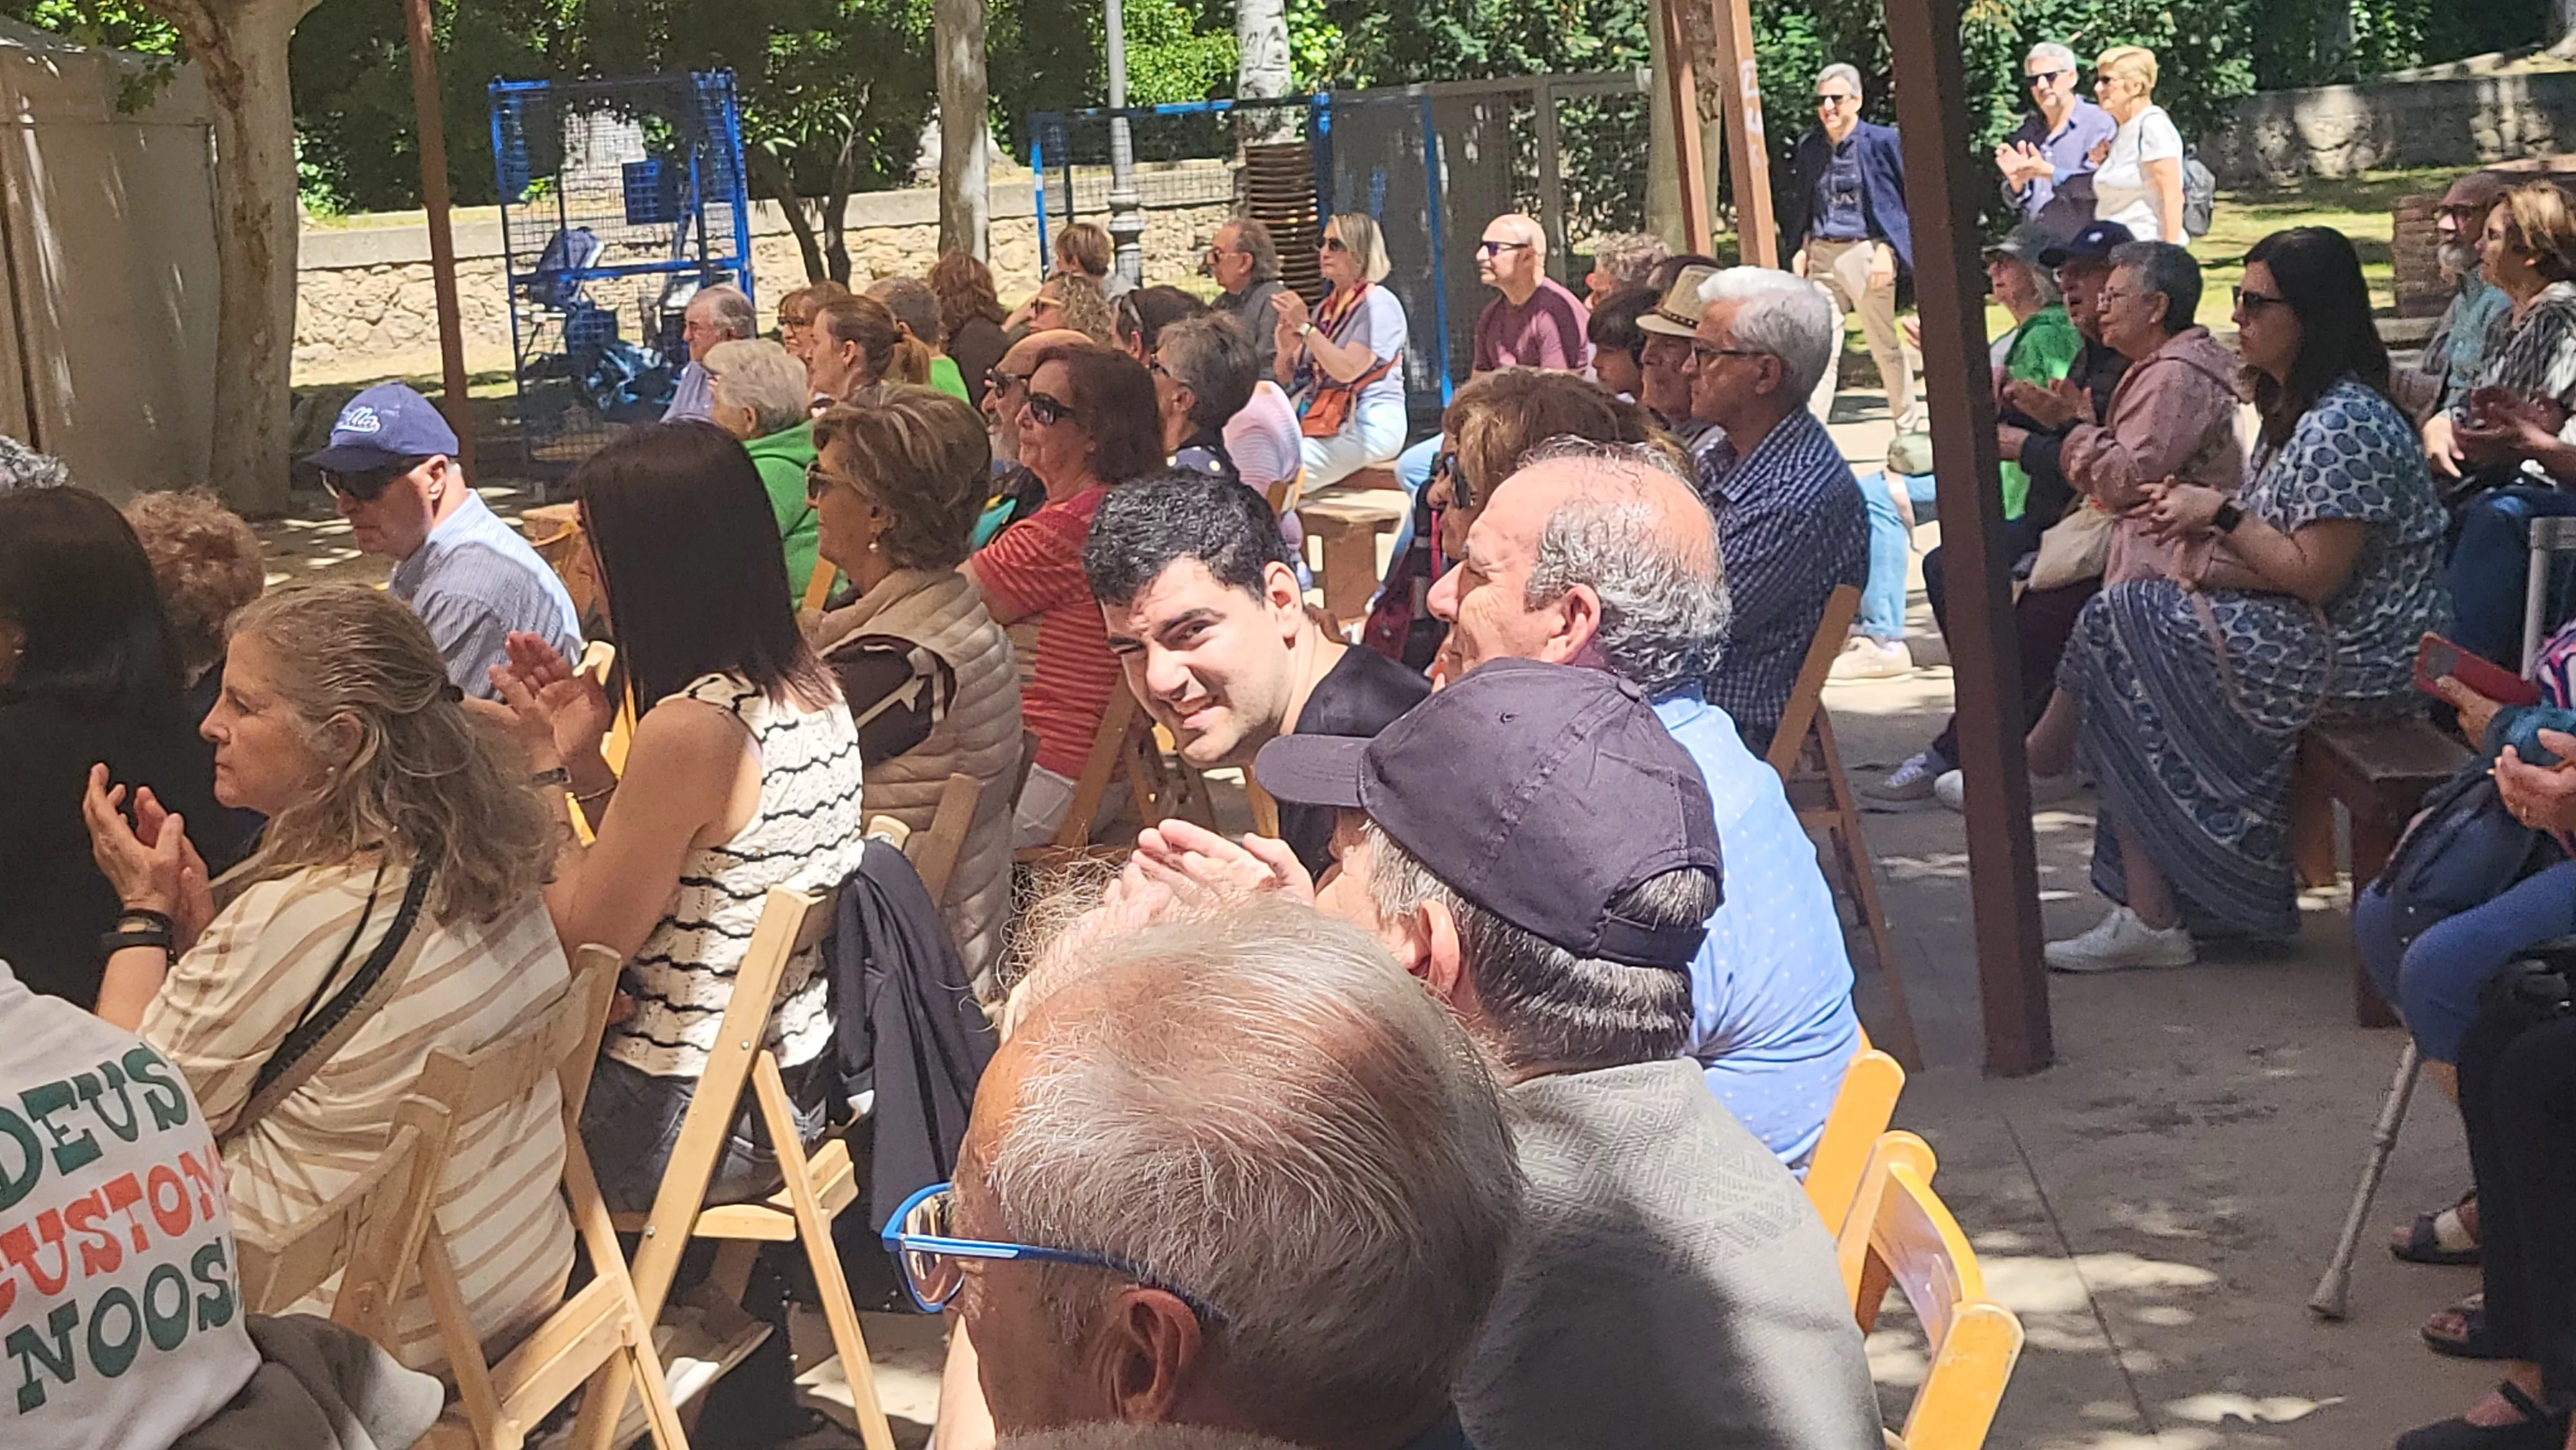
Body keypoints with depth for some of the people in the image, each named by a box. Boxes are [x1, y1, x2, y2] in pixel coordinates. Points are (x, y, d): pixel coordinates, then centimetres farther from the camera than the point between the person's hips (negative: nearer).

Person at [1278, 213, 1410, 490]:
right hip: (1320, 420, 8)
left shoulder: (1379, 304, -4)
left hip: (1370, 424, -8)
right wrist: (1286, 350, -4)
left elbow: (1348, 370, -17)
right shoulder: (1325, 309, 19)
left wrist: (1304, 327, -16)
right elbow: (1287, 378, 18)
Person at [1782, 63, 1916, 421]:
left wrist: (1886, 250, -10)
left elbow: (1908, 200, -1)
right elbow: (1799, 206, 20)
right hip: (1821, 255, 4)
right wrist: (1800, 250, 6)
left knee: (1885, 346, 7)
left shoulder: (1882, 141, -2)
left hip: (1865, 252, -3)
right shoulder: (1809, 147, 11)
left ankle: (1906, 425, 21)